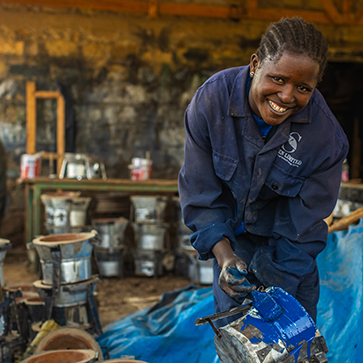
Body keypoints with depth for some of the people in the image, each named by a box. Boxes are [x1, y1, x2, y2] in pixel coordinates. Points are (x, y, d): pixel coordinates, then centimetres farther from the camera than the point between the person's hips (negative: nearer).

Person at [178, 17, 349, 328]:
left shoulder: (326, 135, -26)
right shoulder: (211, 99, -25)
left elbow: (304, 221, -18)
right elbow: (199, 190, -19)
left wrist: (278, 280, -23)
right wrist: (223, 254, -31)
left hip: (285, 241, 0)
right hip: (230, 234, 1)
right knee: (230, 320, 6)